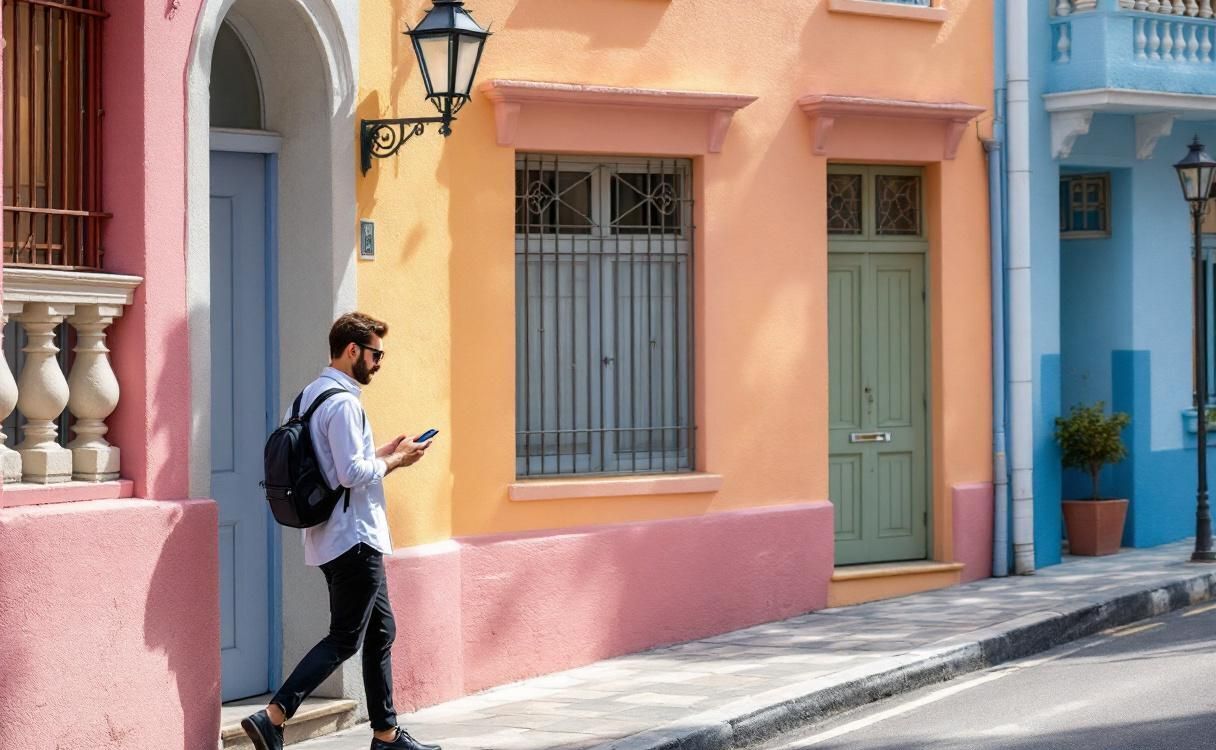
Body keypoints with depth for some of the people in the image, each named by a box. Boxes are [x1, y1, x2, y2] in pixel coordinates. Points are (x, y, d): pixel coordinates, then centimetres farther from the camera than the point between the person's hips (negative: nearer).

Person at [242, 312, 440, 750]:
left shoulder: (311, 396, 13)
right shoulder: (342, 402, -18)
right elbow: (352, 474, -23)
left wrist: (382, 453, 14)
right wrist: (396, 461, -9)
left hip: (332, 538, 10)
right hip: (354, 538, -10)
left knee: (380, 630, 16)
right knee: (345, 639, -6)